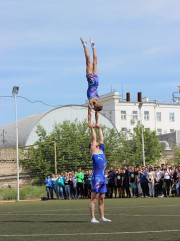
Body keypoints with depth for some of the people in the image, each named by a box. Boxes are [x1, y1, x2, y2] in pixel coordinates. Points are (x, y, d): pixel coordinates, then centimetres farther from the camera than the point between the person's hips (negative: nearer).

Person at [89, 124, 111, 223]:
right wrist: (92, 129, 5)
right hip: (97, 178, -7)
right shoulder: (93, 151, 0)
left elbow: (101, 138, 22)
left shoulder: (101, 150, 17)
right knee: (93, 199, -5)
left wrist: (99, 128, 27)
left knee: (101, 199, 11)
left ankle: (102, 217, 16)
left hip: (103, 178, 7)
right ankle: (93, 218, -6)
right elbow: (93, 138, -2)